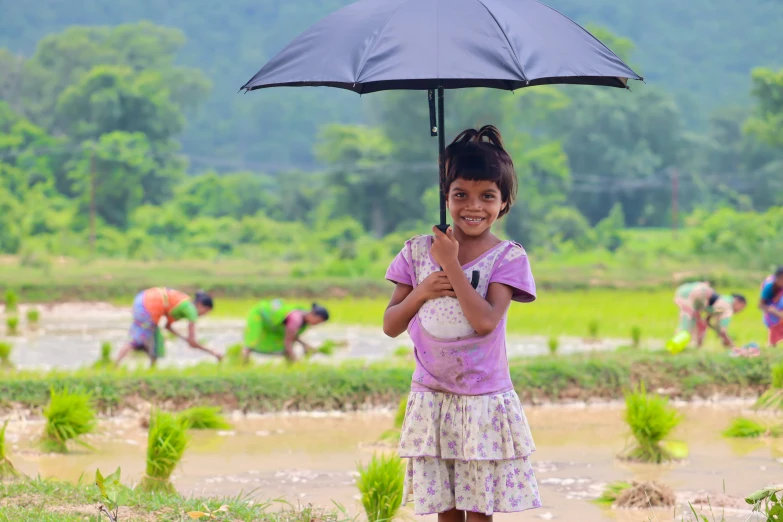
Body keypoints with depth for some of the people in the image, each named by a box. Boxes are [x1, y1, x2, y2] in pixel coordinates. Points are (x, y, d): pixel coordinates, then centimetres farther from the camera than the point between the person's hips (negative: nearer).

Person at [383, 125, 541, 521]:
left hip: (484, 403, -3)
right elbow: (391, 326, 3)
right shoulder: (418, 252, 2)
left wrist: (451, 265, -20)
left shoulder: (507, 258, -8)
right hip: (432, 400, 3)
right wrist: (420, 292, -15)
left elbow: (484, 321, -21)